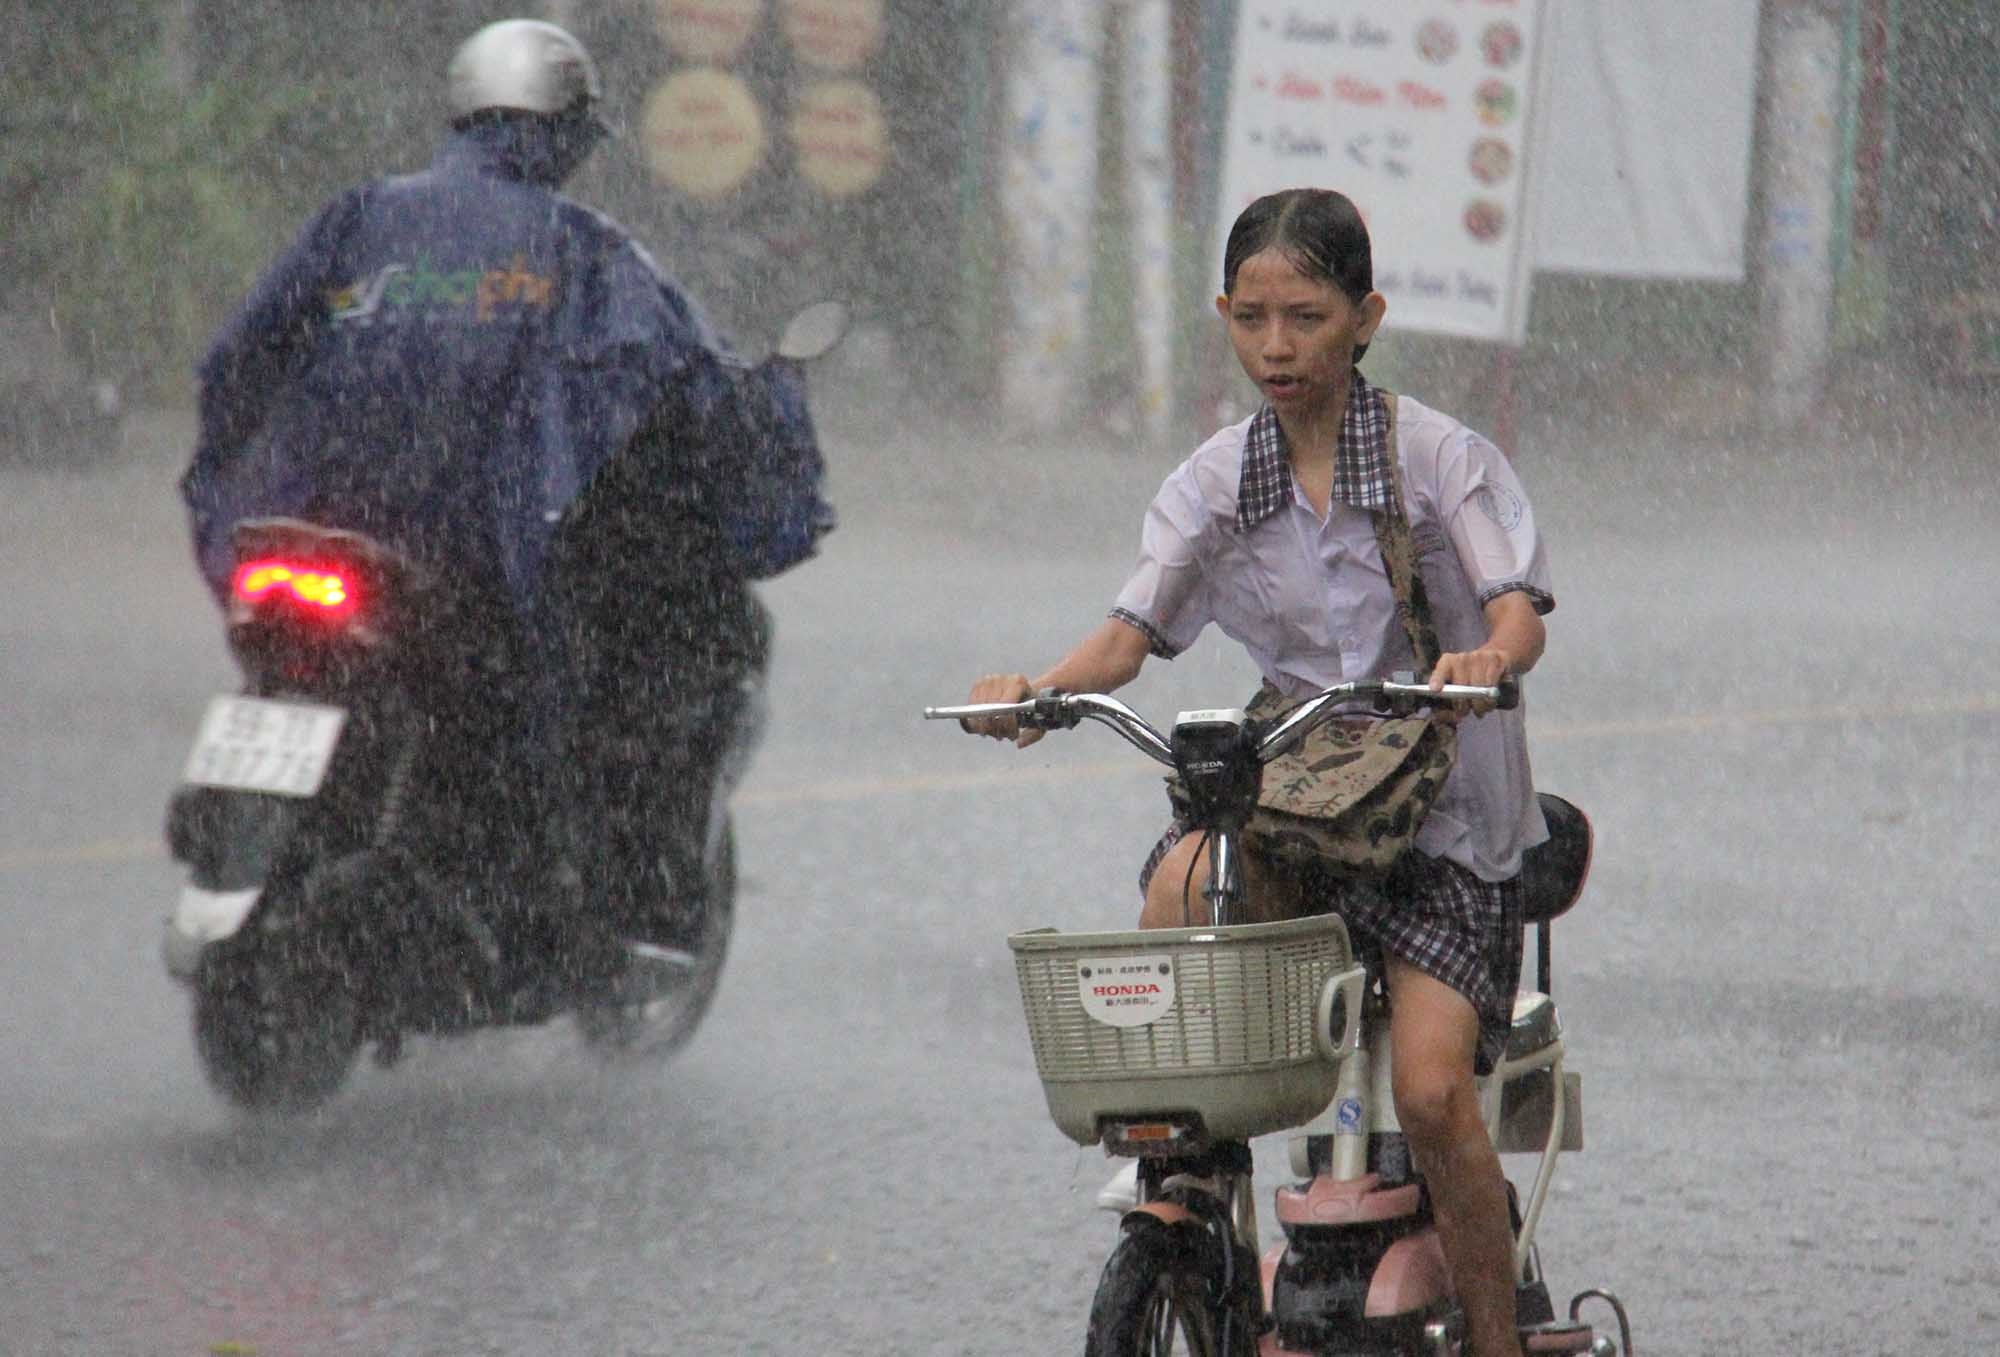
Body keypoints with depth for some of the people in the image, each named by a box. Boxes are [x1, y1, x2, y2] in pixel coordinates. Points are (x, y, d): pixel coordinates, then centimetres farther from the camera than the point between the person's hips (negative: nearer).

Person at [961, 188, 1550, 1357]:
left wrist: (1489, 659, -43)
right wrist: (1043, 690, -27)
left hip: (1447, 813, -3)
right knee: (1181, 887, -31)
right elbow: (1134, 629, -6)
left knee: (1431, 1091, -18)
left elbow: (1518, 609, -18)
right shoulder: (1219, 481, 4)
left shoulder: (1440, 456, -7)